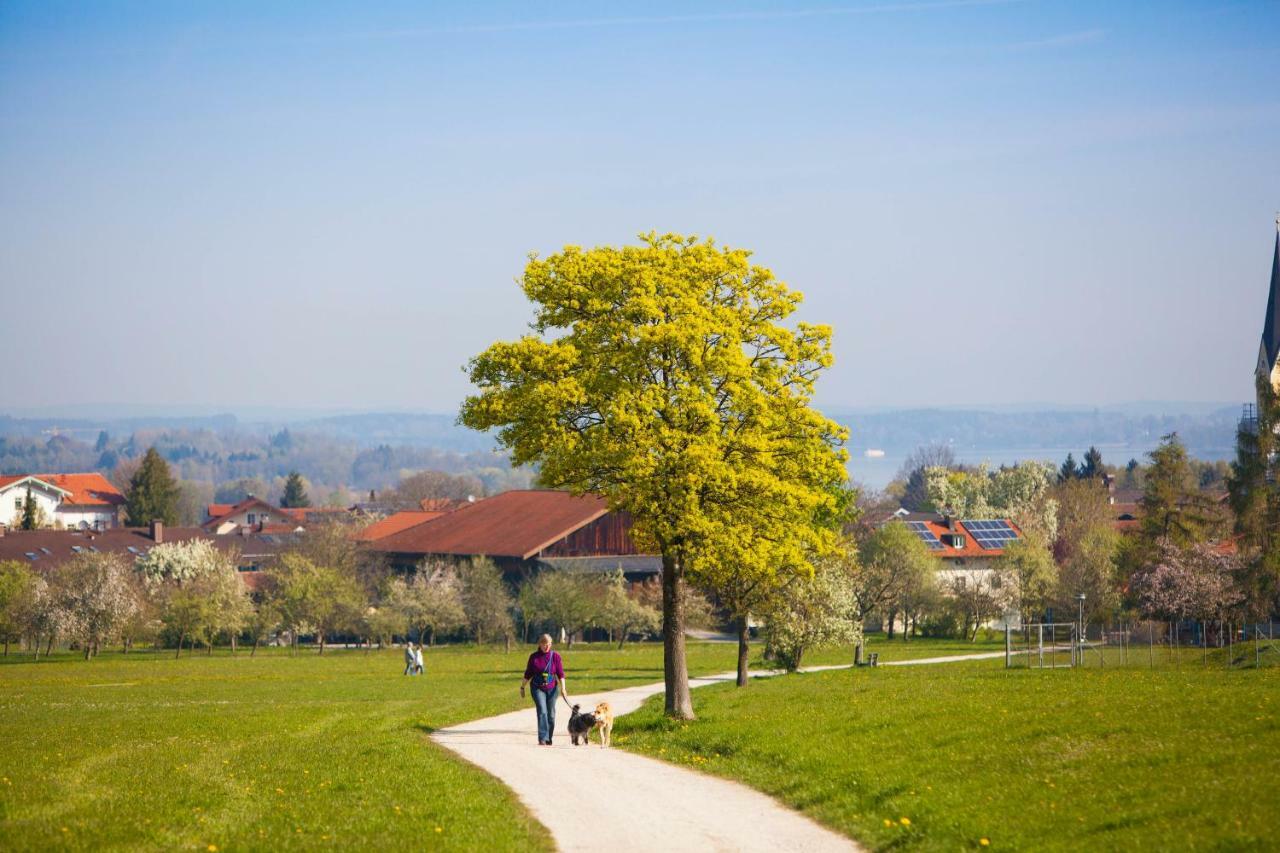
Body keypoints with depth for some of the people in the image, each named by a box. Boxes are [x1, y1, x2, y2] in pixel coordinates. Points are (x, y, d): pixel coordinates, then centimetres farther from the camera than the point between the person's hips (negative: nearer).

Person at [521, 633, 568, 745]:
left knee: (551, 714, 4)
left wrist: (563, 688, -10)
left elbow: (561, 674, -2)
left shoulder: (555, 656, -1)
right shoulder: (534, 657, 1)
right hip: (538, 688, -1)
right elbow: (528, 674, 11)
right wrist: (522, 687, 15)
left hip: (552, 689, 1)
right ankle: (542, 739, -21)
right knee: (542, 712, -15)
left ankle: (549, 739, 17)